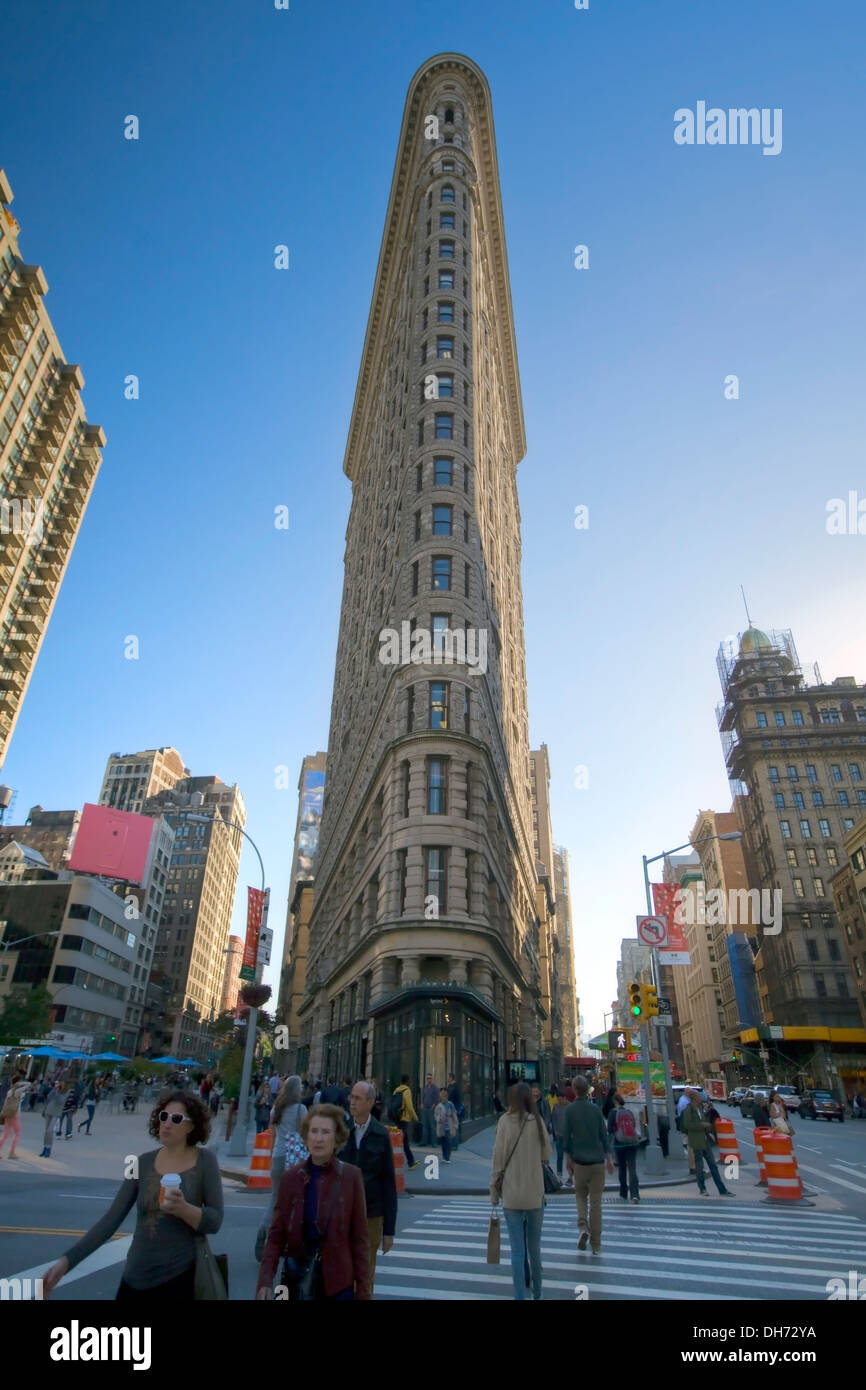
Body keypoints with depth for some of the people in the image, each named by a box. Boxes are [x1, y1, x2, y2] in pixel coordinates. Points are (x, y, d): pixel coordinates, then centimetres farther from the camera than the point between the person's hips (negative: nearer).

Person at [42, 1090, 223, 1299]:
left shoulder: (205, 1161, -10)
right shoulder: (144, 1163, -1)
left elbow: (214, 1221, -11)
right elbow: (111, 1219, -2)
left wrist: (184, 1209, -29)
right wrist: (67, 1260, -11)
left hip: (181, 1277, -3)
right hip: (137, 1278, 3)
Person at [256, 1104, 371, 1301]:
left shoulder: (351, 1176, -9)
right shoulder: (291, 1177, -5)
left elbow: (360, 1238, -6)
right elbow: (276, 1234, -2)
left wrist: (363, 1289, -6)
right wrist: (266, 1280, -13)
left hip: (337, 1282, -1)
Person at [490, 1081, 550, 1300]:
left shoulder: (505, 1121, -9)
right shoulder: (537, 1121, -6)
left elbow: (498, 1159, -7)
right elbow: (546, 1154, 2)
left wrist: (494, 1191, 3)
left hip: (511, 1194, -2)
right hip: (535, 1193, 2)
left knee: (517, 1249, 6)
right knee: (534, 1247, 19)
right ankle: (537, 1293, 33)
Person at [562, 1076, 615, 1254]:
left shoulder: (570, 1110, -5)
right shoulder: (596, 1109, -1)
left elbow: (566, 1136, -4)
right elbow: (604, 1134, 2)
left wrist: (568, 1158, 6)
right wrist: (609, 1157, 10)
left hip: (579, 1160, -1)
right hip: (597, 1160, 1)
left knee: (581, 1195, 16)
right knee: (596, 1201, 7)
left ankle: (583, 1226, -6)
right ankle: (596, 1244, 8)